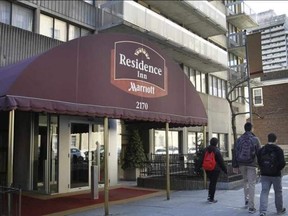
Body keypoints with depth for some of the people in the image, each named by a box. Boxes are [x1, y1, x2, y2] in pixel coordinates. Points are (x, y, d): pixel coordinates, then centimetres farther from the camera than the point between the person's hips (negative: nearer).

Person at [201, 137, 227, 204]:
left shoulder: (206, 150, 4)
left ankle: (209, 195, 17)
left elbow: (202, 160, 9)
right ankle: (211, 199, 3)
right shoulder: (217, 151, -12)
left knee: (211, 182, 21)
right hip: (215, 169, -5)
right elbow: (221, 161, -8)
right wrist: (225, 169, -1)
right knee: (213, 183, 1)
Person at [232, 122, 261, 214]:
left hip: (242, 164, 3)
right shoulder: (255, 139, -5)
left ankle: (246, 201, 26)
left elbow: (235, 153, 3)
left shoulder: (239, 139, 2)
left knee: (245, 181, 22)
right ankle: (251, 206, -1)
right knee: (252, 184, 1)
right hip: (252, 165, -3)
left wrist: (235, 165, 7)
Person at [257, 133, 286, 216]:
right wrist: (278, 169, 3)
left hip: (264, 175, 2)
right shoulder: (278, 150, -11)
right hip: (276, 175, -2)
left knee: (264, 192, 2)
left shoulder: (261, 150, -1)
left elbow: (259, 162, 1)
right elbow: (282, 163, -15)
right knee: (278, 192, 16)